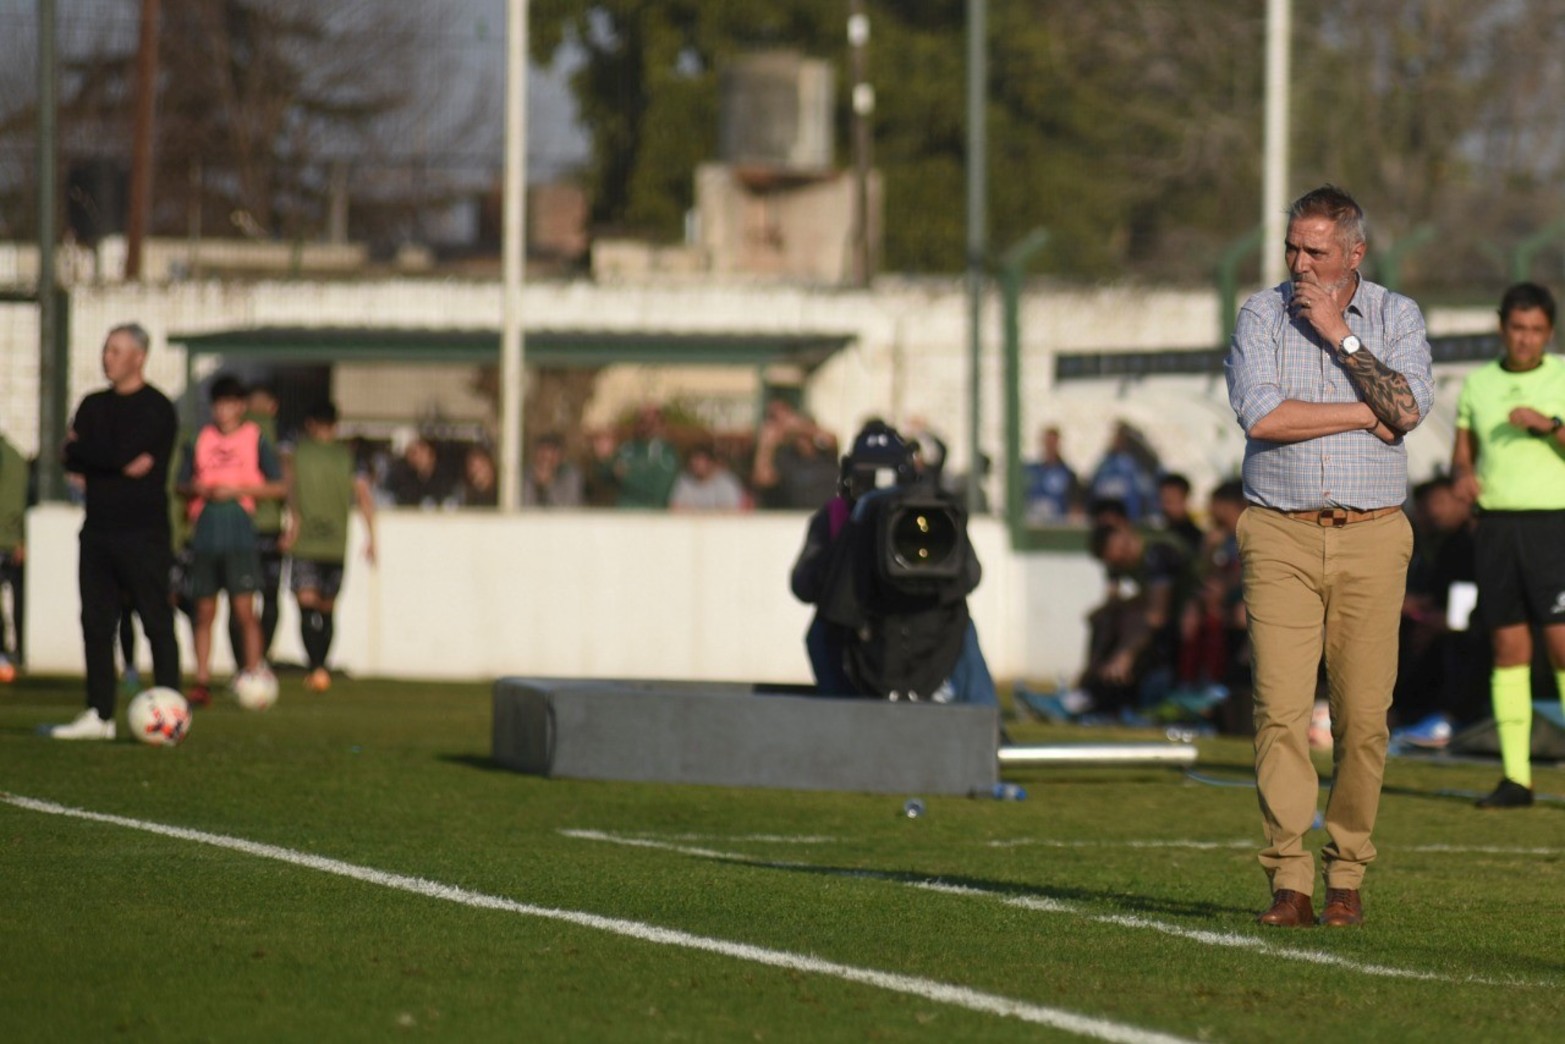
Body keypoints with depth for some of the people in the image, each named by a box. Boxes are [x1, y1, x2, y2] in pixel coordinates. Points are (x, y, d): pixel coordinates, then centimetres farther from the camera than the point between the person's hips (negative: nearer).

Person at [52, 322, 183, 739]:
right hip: (99, 529, 7)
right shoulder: (94, 405, 15)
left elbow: (123, 453, -17)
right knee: (96, 622, 5)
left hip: (143, 533, -7)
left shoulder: (156, 408, -5)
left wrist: (83, 448, -2)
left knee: (156, 622, -5)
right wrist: (118, 464, -11)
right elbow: (72, 461, 3)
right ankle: (99, 714, 10)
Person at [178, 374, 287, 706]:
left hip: (240, 533, -3)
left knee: (245, 610, -10)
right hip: (205, 533, 3)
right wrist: (197, 489, -4)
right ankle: (202, 682, 6)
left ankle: (253, 676, -5)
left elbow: (278, 486, 1)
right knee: (204, 612, 3)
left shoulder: (255, 439, 4)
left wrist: (236, 490, -9)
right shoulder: (202, 439, 14)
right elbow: (182, 485, 19)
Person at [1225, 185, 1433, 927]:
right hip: (1281, 537, -1)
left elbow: (1408, 409, -9)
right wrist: (1366, 414, -7)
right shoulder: (1261, 316, 6)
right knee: (1280, 708, -11)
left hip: (1370, 539, 1)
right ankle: (1289, 881, -11)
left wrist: (1339, 336, -8)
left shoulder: (1396, 317, 8)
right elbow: (1261, 415, -10)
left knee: (1363, 715, -2)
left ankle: (1347, 874, 10)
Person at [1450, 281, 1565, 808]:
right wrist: (1464, 476, -5)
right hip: (1496, 523, 3)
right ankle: (1516, 777, 3)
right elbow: (1461, 454, 17)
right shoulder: (1477, 383, 12)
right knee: (1509, 648, 2)